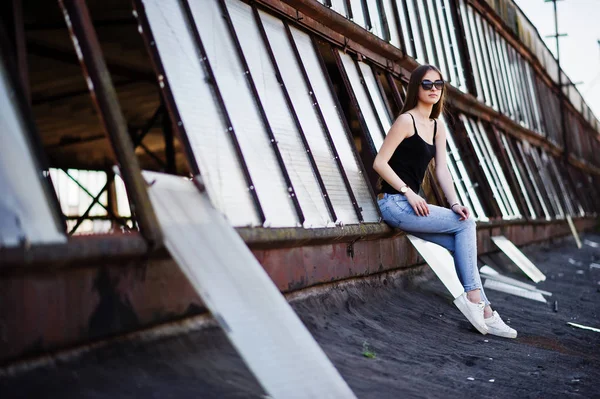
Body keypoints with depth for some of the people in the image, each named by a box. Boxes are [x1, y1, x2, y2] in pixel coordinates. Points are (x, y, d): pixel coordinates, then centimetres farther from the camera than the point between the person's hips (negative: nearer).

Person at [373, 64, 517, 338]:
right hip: (394, 202, -7)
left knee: (461, 243, -6)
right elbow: (380, 163, -14)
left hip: (412, 202, 7)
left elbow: (442, 171, 8)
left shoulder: (438, 128, 14)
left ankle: (482, 310, -5)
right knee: (466, 224, -12)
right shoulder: (406, 120, -9)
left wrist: (454, 203, -8)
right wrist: (409, 193, -19)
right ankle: (474, 297, -9)